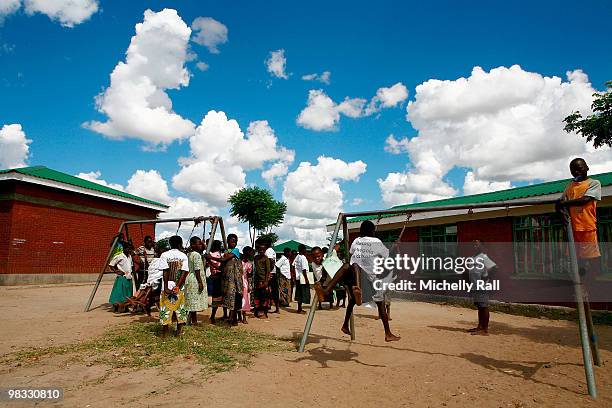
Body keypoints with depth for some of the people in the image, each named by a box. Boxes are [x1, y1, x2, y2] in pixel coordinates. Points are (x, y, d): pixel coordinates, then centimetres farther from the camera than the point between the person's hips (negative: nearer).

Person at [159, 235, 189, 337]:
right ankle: (179, 330, 18)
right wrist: (177, 286, -11)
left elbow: (166, 272, -11)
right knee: (179, 307, 12)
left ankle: (164, 332, 12)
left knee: (166, 307, 7)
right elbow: (184, 273, -10)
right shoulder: (183, 256, -1)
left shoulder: (165, 255, -4)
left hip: (168, 286, -1)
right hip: (179, 287, 1)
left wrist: (166, 287, -12)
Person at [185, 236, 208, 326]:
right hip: (195, 280, -9)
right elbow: (197, 270, -19)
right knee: (195, 301, -1)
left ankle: (189, 320, 21)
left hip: (190, 278, 9)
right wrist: (200, 282, -18)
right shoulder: (197, 255, -16)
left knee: (192, 302, 15)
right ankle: (194, 321, 6)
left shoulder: (189, 254, 12)